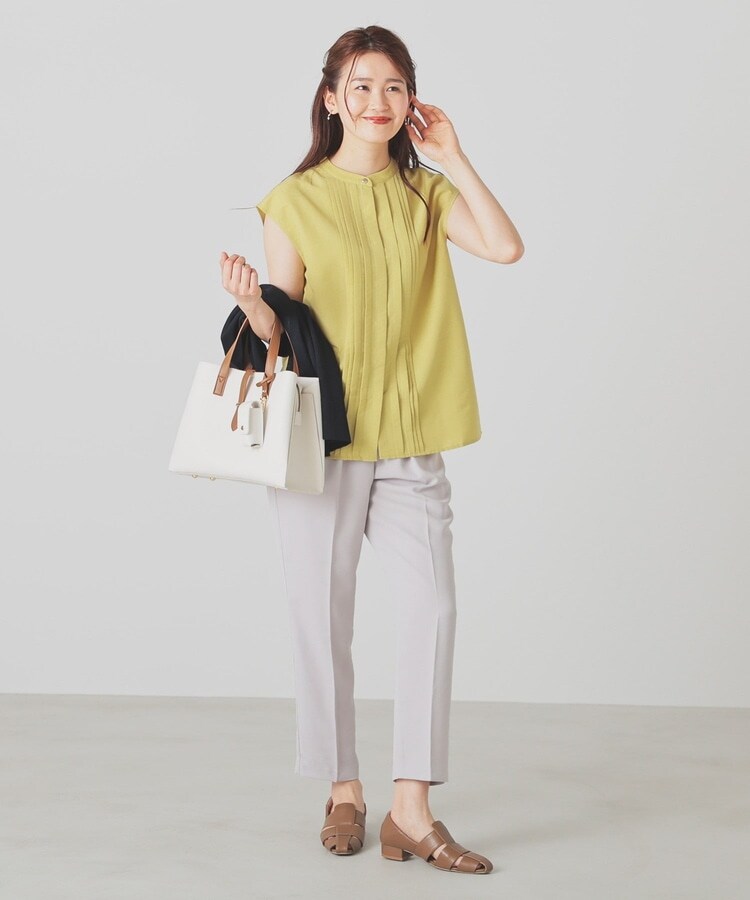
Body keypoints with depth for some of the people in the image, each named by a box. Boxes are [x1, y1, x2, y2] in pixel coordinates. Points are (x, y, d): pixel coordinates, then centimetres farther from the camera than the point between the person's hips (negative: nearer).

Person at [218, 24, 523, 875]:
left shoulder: (424, 192, 10)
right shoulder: (295, 201, 1)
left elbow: (505, 246, -7)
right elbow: (282, 329, 0)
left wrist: (454, 158, -3)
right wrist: (251, 307, -22)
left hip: (409, 437, 2)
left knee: (430, 605, -8)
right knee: (322, 615, 3)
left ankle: (410, 813, -3)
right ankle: (343, 792, 20)